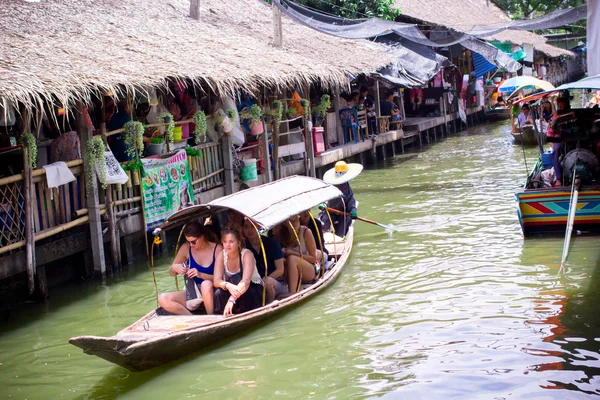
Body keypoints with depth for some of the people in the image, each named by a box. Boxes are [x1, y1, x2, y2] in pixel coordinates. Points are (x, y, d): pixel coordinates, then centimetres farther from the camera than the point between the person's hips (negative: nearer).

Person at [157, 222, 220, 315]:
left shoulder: (217, 249, -10)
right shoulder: (186, 248, -1)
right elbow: (171, 273, 9)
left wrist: (200, 275, -28)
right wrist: (175, 268, -15)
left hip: (211, 291, -4)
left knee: (206, 284, -39)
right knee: (162, 299, -19)